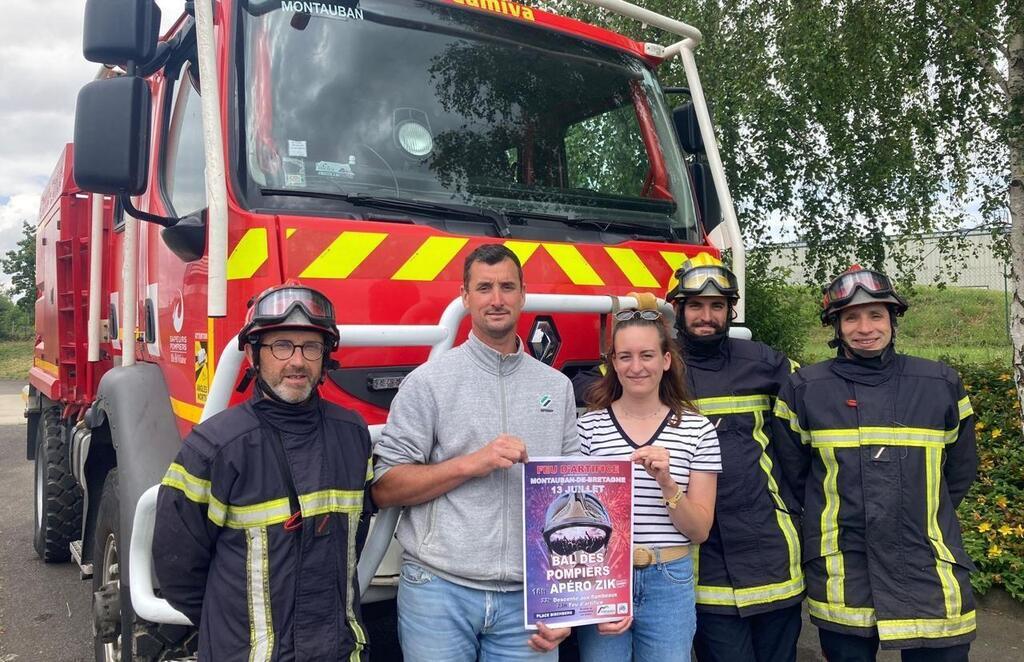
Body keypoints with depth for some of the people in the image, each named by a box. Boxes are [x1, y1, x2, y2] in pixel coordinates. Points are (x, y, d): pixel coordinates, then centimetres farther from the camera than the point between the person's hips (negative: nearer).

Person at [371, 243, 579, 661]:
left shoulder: (557, 387, 8)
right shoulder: (429, 381, -3)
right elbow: (384, 489, -5)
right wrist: (472, 463, -16)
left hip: (527, 596, 3)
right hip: (439, 591, -2)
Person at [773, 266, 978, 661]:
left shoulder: (941, 384, 3)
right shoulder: (804, 388, -1)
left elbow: (959, 471, 15)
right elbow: (793, 472, 9)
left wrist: (923, 521, 14)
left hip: (928, 570, 1)